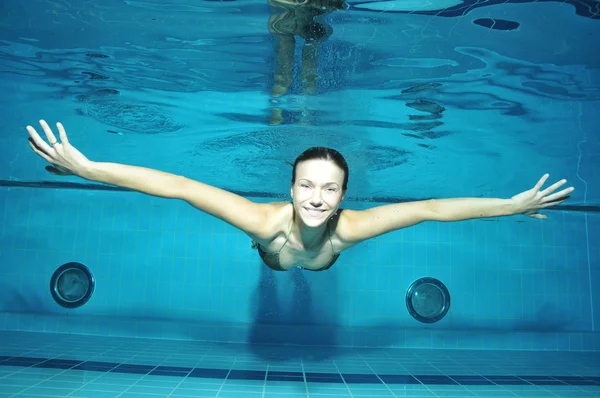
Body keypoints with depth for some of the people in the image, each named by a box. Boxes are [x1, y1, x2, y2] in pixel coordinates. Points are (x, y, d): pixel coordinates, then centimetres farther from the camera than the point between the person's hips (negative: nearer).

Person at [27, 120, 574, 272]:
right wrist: (85, 169, -55)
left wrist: (514, 204, -35)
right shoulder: (266, 220, -46)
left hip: (321, 285, 2)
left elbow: (429, 208, -37)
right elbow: (179, 186, -51)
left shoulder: (348, 227, -41)